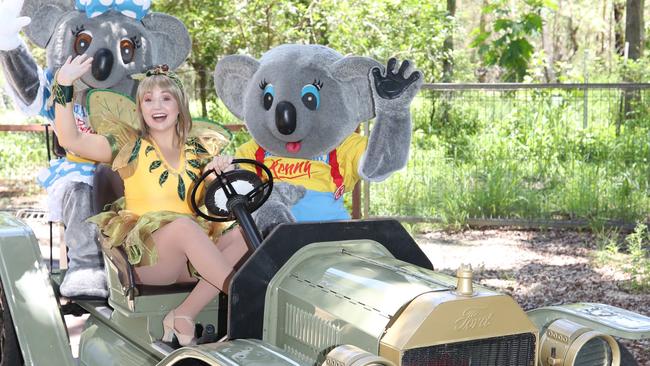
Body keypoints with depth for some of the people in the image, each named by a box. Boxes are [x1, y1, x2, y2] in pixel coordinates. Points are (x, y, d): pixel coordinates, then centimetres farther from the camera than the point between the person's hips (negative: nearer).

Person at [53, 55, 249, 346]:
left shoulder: (196, 153, 17)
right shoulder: (131, 149, 6)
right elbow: (70, 140, -6)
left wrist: (221, 174, -6)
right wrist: (64, 87, -15)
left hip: (190, 260, 5)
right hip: (144, 254, -4)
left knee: (243, 236, -22)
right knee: (183, 225, -35)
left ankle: (184, 314, -30)